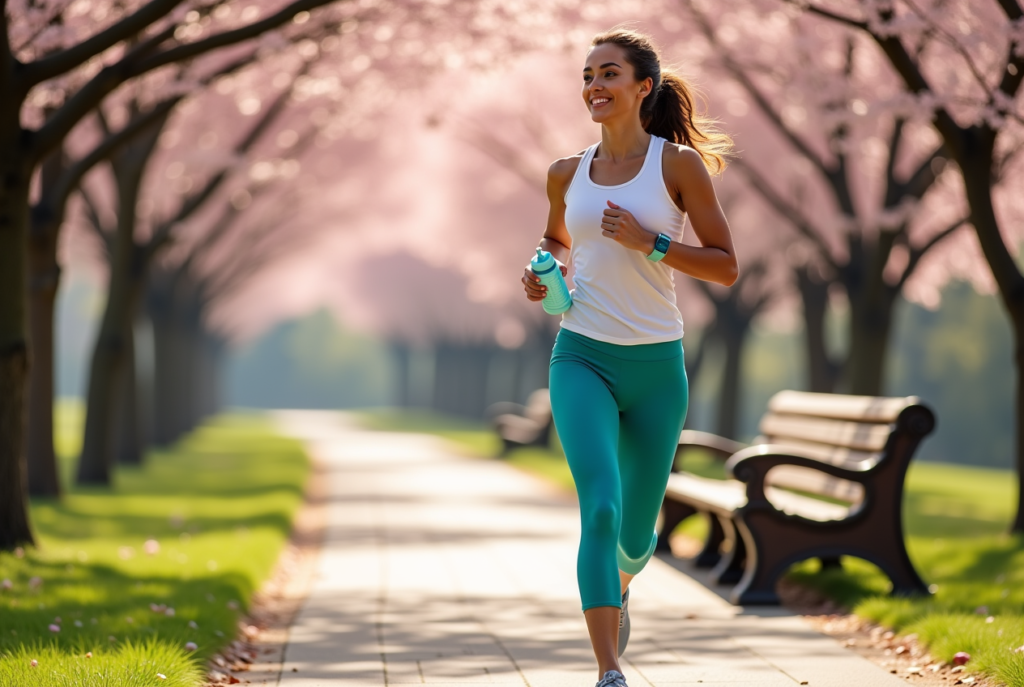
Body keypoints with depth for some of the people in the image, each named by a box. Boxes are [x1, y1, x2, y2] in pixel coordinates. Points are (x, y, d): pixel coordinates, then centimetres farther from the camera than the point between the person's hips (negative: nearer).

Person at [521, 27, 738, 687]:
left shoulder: (679, 163, -3)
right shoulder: (567, 174, 7)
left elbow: (727, 267, -4)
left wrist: (648, 242, -17)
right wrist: (543, 275, 6)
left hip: (656, 366, -1)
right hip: (582, 360, 1)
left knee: (636, 531, 13)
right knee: (601, 509, -22)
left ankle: (619, 587, 50)